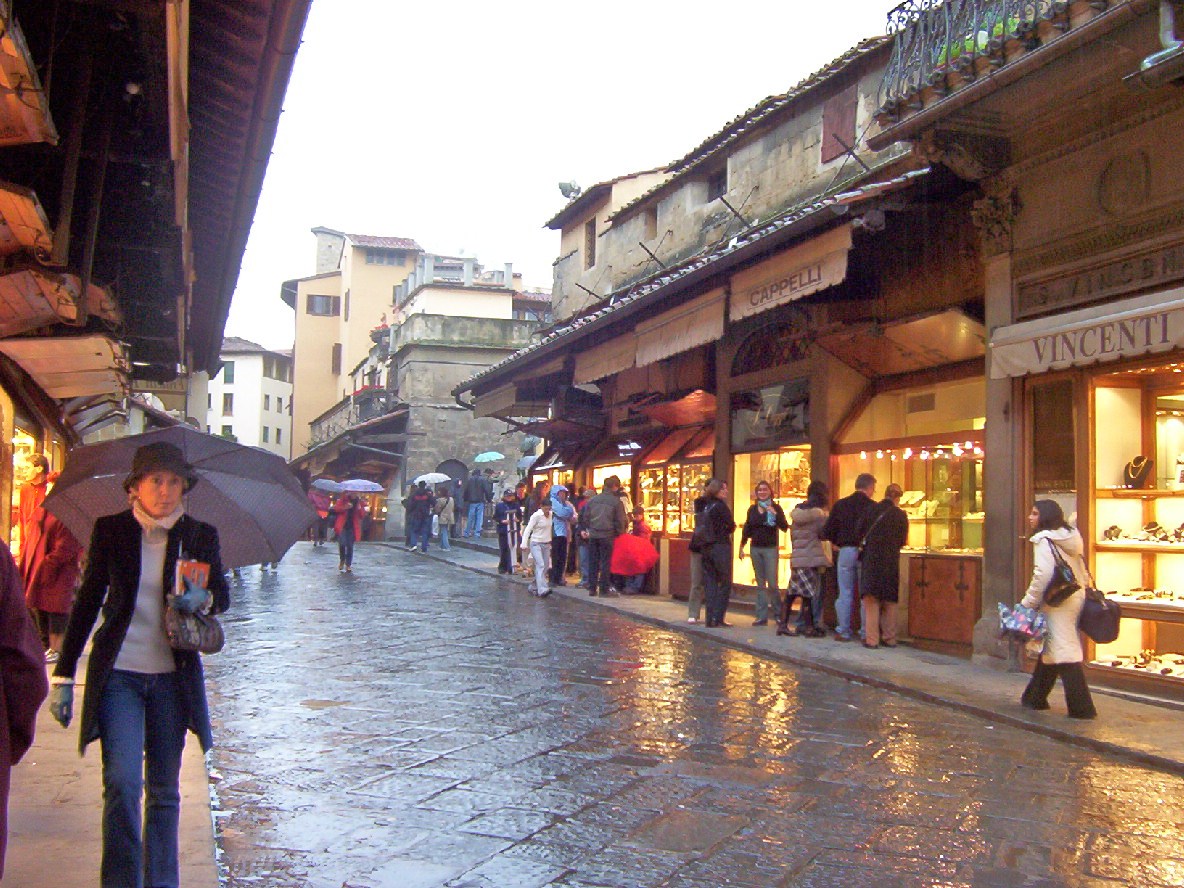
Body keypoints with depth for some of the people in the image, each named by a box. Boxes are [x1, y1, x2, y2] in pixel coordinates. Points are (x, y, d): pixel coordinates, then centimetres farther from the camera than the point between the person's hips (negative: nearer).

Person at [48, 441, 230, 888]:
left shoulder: (200, 535, 0)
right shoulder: (110, 530, -1)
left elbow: (222, 597, 9)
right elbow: (87, 602, 4)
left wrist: (203, 597, -16)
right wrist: (64, 675, 3)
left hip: (173, 677, 1)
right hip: (118, 673, -1)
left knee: (164, 790, 9)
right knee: (122, 781, -13)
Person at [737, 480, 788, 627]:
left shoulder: (776, 508, -1)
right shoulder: (752, 509, 9)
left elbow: (785, 527, -11)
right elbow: (747, 529, 13)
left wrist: (775, 515, -24)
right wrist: (742, 547, 9)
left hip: (770, 548, -4)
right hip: (755, 549, 4)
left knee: (772, 583, -6)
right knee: (760, 584, 6)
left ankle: (778, 613, 11)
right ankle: (762, 616, 8)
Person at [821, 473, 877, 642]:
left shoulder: (840, 505, 2)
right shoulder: (873, 507, -5)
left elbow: (827, 532, 2)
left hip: (845, 552, 2)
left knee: (845, 594, 8)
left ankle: (843, 632, 10)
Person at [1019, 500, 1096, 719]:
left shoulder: (1044, 540, -12)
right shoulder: (1071, 538, 14)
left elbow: (1043, 575, -20)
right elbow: (1083, 573, 16)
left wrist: (1028, 603, -13)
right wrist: (1083, 589, 22)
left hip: (1057, 601, -9)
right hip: (1077, 597, 9)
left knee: (1064, 651, -7)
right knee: (1049, 649, 17)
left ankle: (1081, 707, -8)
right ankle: (1035, 698, 27)